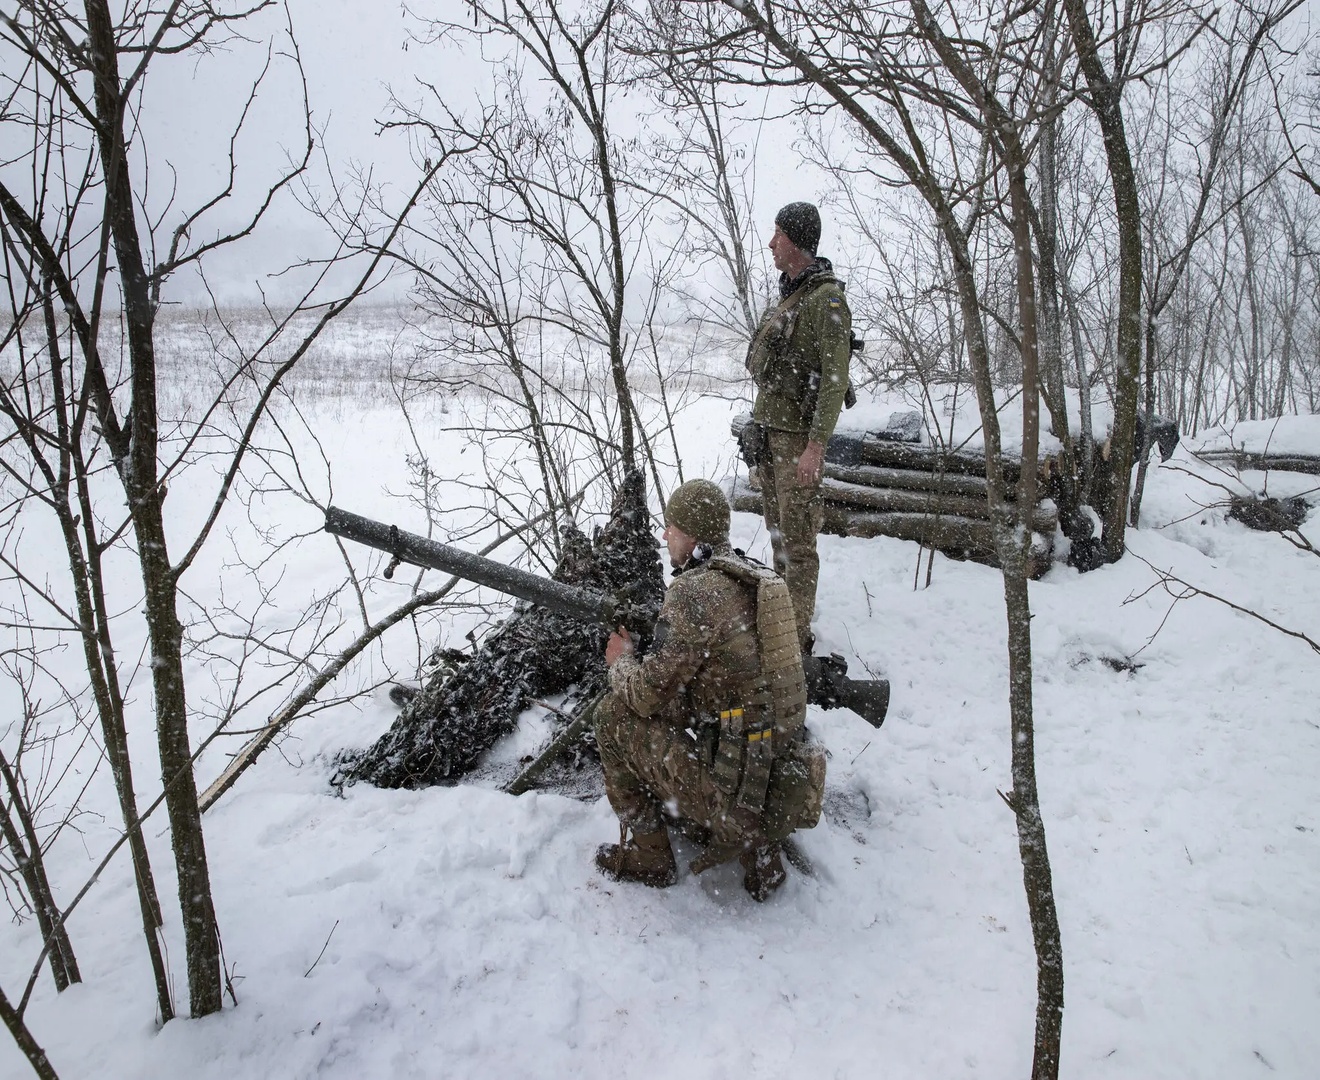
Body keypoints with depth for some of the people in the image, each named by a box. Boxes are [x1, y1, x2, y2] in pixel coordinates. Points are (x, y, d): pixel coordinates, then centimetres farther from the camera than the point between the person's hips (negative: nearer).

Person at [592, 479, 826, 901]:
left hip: (736, 793, -8)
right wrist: (647, 654, 17)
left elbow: (647, 695, -11)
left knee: (615, 714, 7)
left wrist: (621, 661, 10)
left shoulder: (694, 590, -16)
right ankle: (757, 846, 20)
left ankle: (645, 855, 18)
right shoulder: (761, 578, 8)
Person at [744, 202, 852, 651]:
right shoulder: (786, 297, 15)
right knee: (777, 531, 15)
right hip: (769, 431, 9)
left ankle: (798, 634, 1)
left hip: (798, 436, -9)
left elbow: (835, 379, -18)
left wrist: (816, 446, -23)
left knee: (797, 538, -5)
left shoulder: (826, 300, -12)